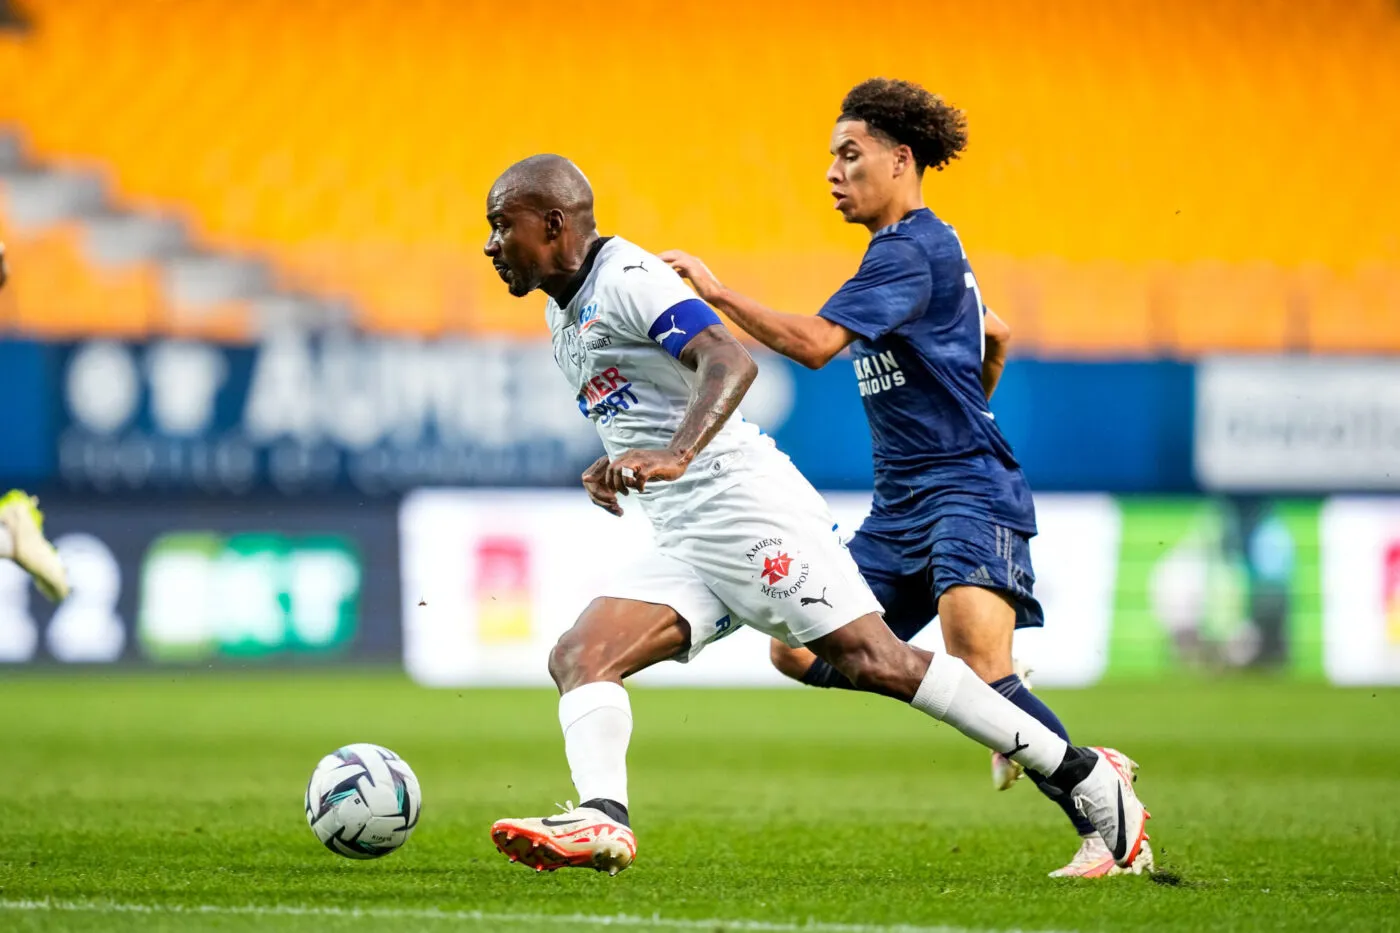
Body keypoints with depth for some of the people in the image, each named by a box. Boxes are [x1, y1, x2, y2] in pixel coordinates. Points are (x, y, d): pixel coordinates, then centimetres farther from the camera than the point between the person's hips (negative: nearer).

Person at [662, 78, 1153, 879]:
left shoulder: (909, 251, -14)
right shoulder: (928, 249, 19)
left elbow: (814, 342, -25)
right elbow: (997, 336, 34)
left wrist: (716, 291, -20)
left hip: (969, 491, -10)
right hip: (904, 504, 10)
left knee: (979, 666, -27)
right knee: (801, 649, 3)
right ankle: (1003, 708, 10)